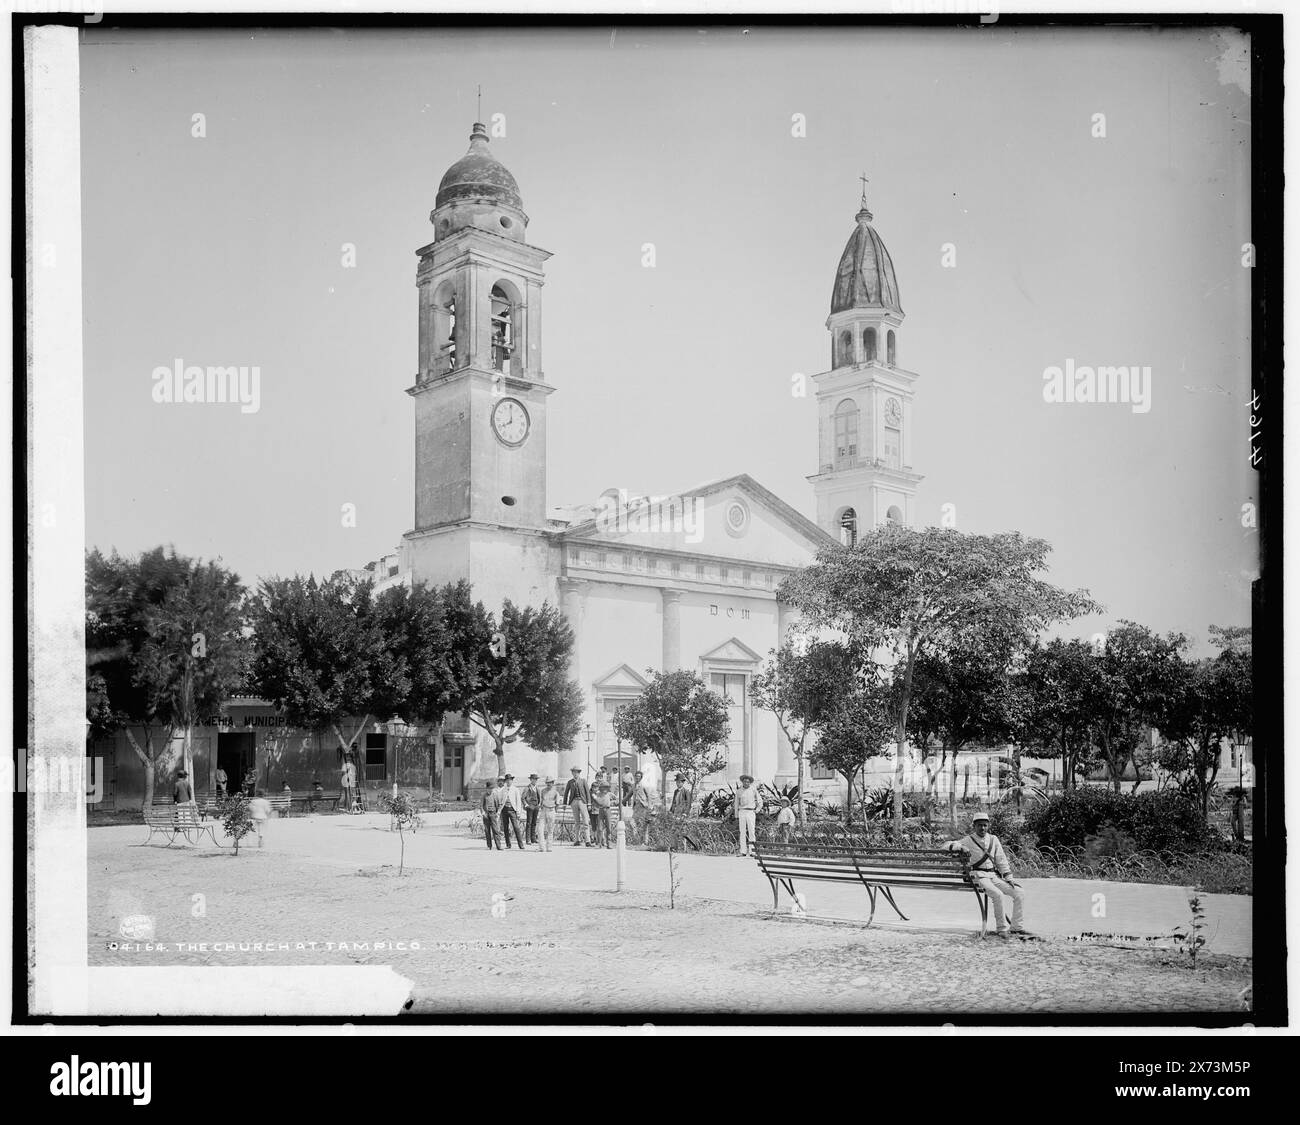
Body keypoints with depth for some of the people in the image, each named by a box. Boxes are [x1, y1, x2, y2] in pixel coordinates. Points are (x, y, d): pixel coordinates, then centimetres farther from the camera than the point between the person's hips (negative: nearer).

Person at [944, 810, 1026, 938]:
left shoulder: (993, 839, 13)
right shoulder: (969, 840, 1)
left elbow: (1001, 860, 14)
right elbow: (947, 845, -6)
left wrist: (1008, 878, 4)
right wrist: (961, 847, -25)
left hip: (995, 876, 5)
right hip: (978, 876, -5)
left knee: (1019, 893, -11)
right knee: (997, 894, -32)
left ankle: (1017, 927, -3)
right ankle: (1002, 929, -21)